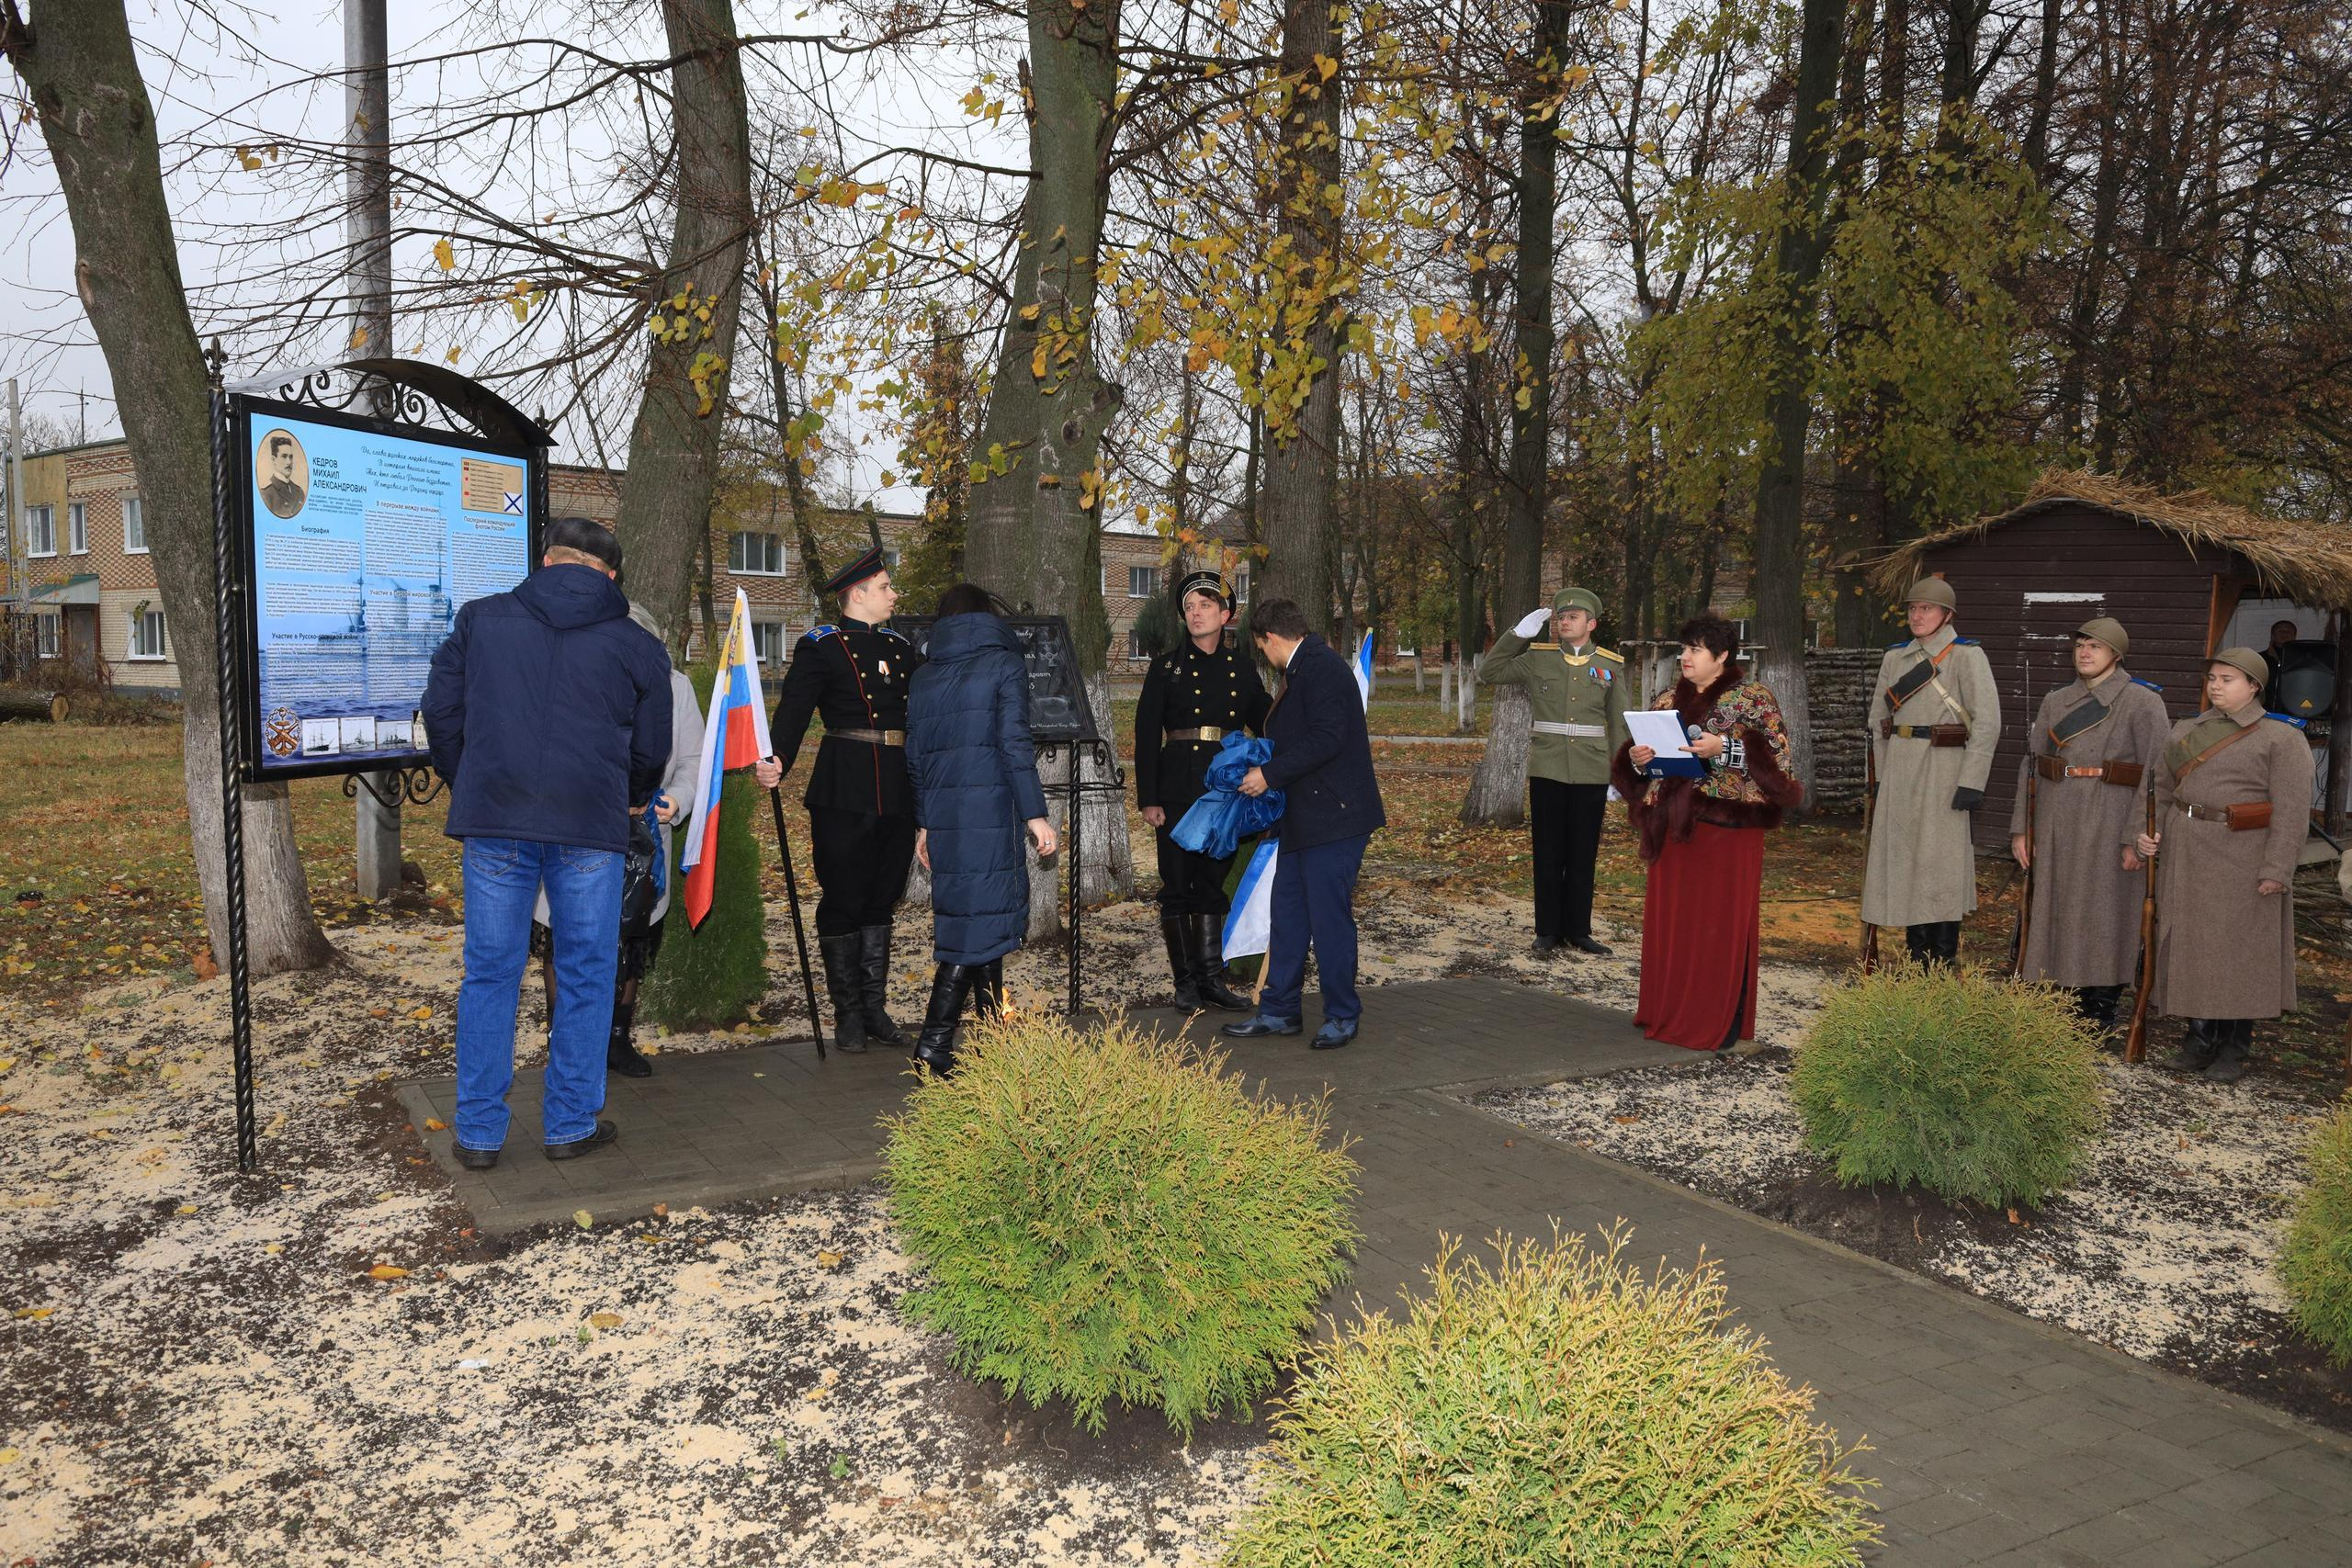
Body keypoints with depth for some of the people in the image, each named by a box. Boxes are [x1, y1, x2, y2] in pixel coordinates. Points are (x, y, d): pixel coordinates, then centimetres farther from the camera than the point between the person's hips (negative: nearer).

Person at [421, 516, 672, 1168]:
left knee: (489, 974, 9)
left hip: (494, 820, 2)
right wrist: (629, 801, 30)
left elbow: (441, 713, 9)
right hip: (589, 826, -1)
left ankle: (479, 1133, 14)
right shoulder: (636, 647, 6)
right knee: (585, 977, 10)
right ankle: (571, 1125, 16)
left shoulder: (480, 619, 9)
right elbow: (652, 750, 10)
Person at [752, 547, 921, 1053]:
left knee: (881, 899, 11)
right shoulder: (821, 647, -3)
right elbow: (794, 709, -14)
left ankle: (875, 1009, 20)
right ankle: (848, 1014, 14)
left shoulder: (900, 648, 15)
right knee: (843, 901, 1)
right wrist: (776, 761, -30)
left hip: (897, 794, 6)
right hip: (844, 793, -6)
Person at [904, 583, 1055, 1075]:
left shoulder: (925, 676, 14)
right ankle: (935, 1042, -12)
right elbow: (1015, 744, -11)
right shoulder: (1004, 664, -2)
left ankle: (992, 1026, 28)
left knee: (976, 914, 17)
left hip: (941, 816, 6)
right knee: (980, 920, -5)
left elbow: (915, 755, 14)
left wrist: (923, 823, 21)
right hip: (990, 812, -6)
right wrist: (1035, 814, -9)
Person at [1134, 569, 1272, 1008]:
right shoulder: (1167, 667, 2)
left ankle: (1211, 979, 14)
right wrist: (1148, 799, -9)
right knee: (1178, 887, 1)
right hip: (1177, 793, -3)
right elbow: (1146, 736, -2)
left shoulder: (1242, 668, 10)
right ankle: (1186, 981, 10)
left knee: (1212, 886, 9)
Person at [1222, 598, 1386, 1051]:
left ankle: (1343, 1016, 10)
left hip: (1333, 817, -10)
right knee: (1286, 913, 13)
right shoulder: (1302, 671, 17)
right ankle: (1280, 1011, 21)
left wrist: (1270, 774, -19)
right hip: (1303, 818, 11)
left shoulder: (1323, 667, -14)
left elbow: (1327, 738, -23)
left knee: (1330, 917, -3)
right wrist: (1266, 770, 16)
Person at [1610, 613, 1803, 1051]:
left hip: (1727, 824, -5)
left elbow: (1777, 753, -11)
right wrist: (1637, 757, -5)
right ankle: (1670, 1011, 18)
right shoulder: (1667, 701, 14)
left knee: (1722, 919, 0)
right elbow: (1641, 754, 17)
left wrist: (1725, 748, -22)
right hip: (1674, 823, 5)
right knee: (1671, 917, 7)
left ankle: (1720, 1021, 8)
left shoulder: (1753, 698, -2)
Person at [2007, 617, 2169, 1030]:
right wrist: (2021, 828, 4)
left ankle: (2099, 1019, 15)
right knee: (2054, 914, 8)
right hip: (2056, 822, 5)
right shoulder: (2055, 702, 11)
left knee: (2103, 918, 2)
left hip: (2110, 826, -5)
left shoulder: (2142, 702, -4)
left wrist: (2136, 837, -14)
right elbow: (2030, 764, 10)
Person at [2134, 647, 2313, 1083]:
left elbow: (2292, 810, -11)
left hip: (2243, 862, -5)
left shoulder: (2282, 738, -7)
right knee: (2190, 944, 8)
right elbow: (2162, 788, 14)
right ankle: (2201, 1038, 20)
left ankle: (2236, 1048, 14)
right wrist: (2149, 831, -2)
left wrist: (2276, 869, -17)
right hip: (2185, 858, 5)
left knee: (2240, 948, 3)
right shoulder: (2185, 731, 10)